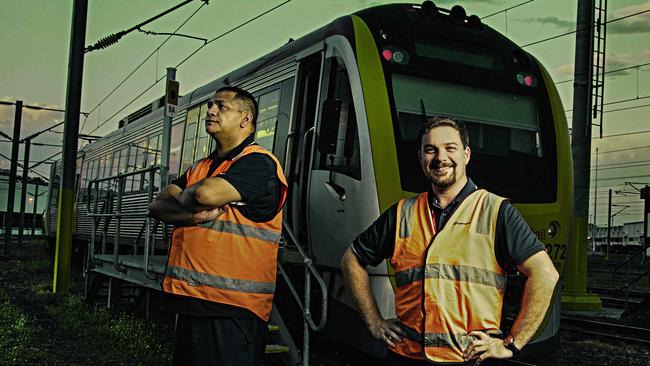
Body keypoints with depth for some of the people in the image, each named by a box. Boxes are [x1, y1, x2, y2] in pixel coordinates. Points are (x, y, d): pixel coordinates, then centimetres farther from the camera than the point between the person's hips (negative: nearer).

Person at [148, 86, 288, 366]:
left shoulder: (258, 163, -8)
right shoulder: (199, 168, 20)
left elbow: (205, 194, -24)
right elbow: (158, 207, 7)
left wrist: (184, 198, 0)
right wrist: (194, 214, -13)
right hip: (189, 301, 8)